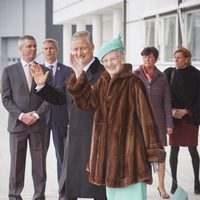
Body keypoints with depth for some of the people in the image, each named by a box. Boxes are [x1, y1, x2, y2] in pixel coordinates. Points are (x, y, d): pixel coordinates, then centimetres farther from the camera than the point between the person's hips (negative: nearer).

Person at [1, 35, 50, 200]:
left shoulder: (44, 71, 8)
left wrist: (36, 114, -9)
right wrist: (21, 115, -12)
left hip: (38, 124, 1)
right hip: (17, 124, -1)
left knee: (39, 164, 4)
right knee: (17, 163, 3)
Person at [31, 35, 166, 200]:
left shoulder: (133, 83, -9)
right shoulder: (102, 83, 10)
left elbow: (146, 116, -12)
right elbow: (86, 102, -4)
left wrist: (154, 149, -14)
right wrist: (79, 74, -14)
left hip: (128, 145, -6)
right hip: (107, 147, 7)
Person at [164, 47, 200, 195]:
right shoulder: (170, 73, 1)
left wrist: (185, 111, -11)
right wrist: (172, 110, -11)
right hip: (174, 117, 2)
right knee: (174, 149, 1)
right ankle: (174, 181, 9)